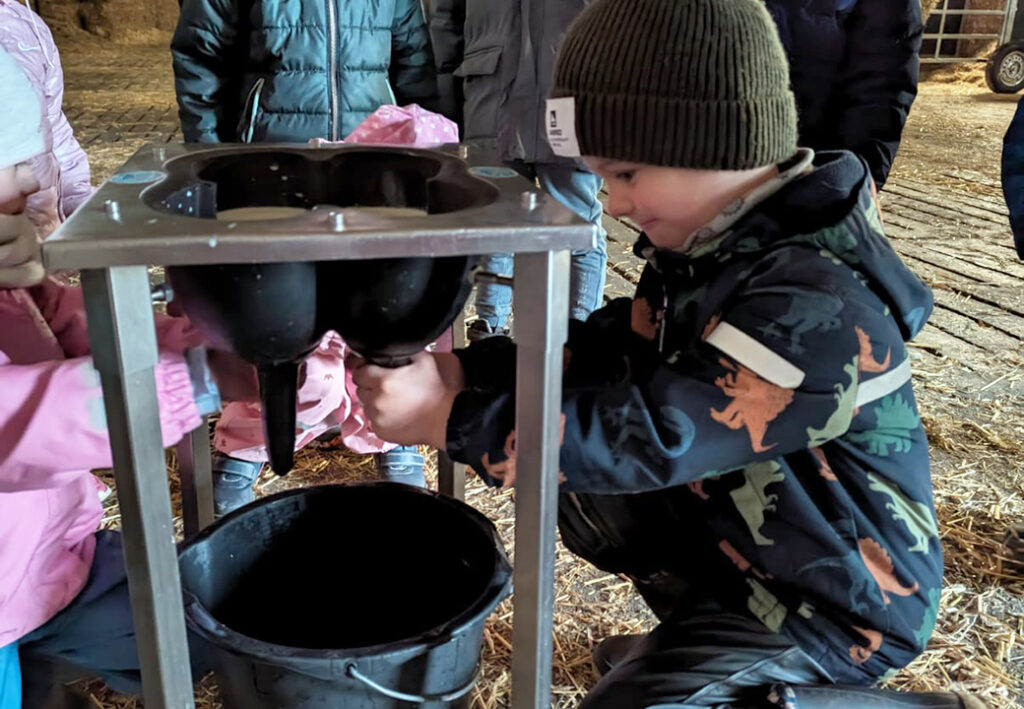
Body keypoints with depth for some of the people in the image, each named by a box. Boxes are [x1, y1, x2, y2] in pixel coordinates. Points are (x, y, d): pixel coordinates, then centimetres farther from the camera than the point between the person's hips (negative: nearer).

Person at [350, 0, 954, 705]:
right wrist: (465, 372, -16)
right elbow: (609, 349, -3)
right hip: (734, 528, 8)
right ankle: (698, 636, 21)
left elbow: (651, 436, -34)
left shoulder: (820, 308, -33)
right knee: (583, 491, 9)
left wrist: (452, 420, -28)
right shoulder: (715, 244, -5)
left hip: (834, 600, -8)